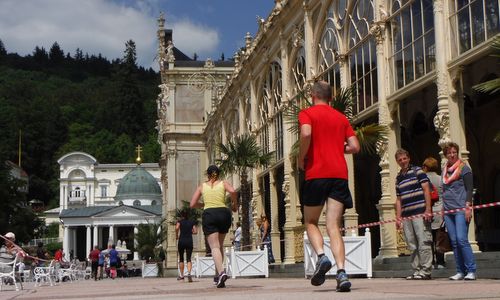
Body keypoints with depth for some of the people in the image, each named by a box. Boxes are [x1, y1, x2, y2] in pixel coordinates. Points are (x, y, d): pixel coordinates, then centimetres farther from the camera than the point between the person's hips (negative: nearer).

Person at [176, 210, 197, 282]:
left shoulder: (180, 221, 3)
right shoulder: (192, 222, 10)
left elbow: (177, 228, -16)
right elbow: (195, 231, 4)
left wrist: (176, 235, -1)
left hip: (181, 241, -1)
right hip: (189, 241, 1)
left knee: (181, 258, 14)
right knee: (188, 258, -3)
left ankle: (181, 275, 20)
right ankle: (189, 273, -27)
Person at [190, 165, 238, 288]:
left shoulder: (202, 186, 15)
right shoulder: (223, 183, 13)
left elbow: (192, 204, 11)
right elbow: (232, 191, -10)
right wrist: (235, 204, 6)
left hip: (209, 214, -1)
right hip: (223, 213, 1)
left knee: (214, 247, -9)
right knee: (220, 245, 18)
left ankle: (221, 272, -32)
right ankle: (218, 274, 14)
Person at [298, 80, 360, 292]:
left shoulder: (307, 113, 5)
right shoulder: (341, 117, 17)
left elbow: (306, 133, -16)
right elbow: (354, 147, 10)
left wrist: (301, 159, -3)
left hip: (316, 173, -3)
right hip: (340, 174, 3)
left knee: (311, 222, 13)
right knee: (334, 226, 0)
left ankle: (321, 256, -12)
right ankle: (341, 272, -16)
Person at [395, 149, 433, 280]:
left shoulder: (417, 171, 2)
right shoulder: (398, 178, 18)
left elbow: (426, 189, -4)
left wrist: (428, 210, -12)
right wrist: (398, 217, 13)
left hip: (420, 213, -6)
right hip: (406, 216, 6)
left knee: (423, 242, -6)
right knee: (412, 245, 7)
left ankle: (426, 270, -3)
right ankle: (417, 270, 12)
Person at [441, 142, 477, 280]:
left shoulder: (464, 168, 0)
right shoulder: (445, 170, 17)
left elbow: (469, 189, -5)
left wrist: (468, 207, -13)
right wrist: (443, 209, 17)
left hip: (461, 209, -6)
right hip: (448, 210, 6)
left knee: (461, 239, -14)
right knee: (454, 242, 3)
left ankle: (471, 271, -9)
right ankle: (460, 271, 8)